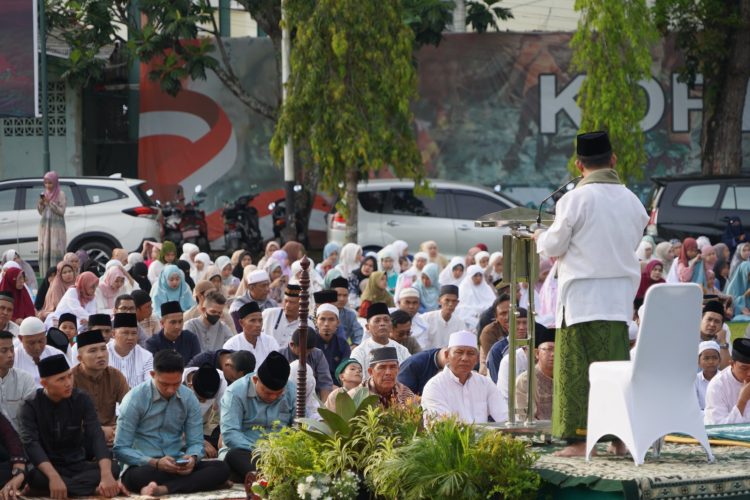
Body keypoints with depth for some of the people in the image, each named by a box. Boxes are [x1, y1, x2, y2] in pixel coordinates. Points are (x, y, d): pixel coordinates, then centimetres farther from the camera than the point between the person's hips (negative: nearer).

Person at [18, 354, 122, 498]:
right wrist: (54, 477, -42)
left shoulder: (82, 399, -3)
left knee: (113, 469, -26)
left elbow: (96, 436, -15)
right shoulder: (31, 405, -9)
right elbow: (30, 443, -24)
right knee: (32, 475, -38)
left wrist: (106, 475, -34)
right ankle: (95, 490, -33)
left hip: (77, 465, 3)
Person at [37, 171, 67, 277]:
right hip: (45, 225, 6)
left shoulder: (60, 194, -2)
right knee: (44, 251, -1)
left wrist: (50, 203, -16)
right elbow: (40, 212, 18)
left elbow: (62, 211, -8)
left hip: (57, 226, -6)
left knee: (55, 250, -13)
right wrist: (41, 203, -2)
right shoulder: (44, 194, 15)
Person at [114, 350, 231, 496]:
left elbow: (196, 443, 7)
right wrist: (155, 463, -23)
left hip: (177, 466, 5)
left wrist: (192, 458, -18)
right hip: (145, 467, -4)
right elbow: (121, 449, -9)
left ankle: (162, 489, -36)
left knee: (221, 468, -24)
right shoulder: (135, 399, -6)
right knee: (137, 476, -41)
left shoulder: (189, 398, 5)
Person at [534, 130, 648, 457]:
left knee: (576, 366, -1)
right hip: (620, 296, 5)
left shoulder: (575, 199, -10)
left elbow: (553, 246, -5)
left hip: (581, 296, -5)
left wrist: (540, 238, 17)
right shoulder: (631, 201, 7)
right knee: (615, 364, 8)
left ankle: (580, 437, -3)